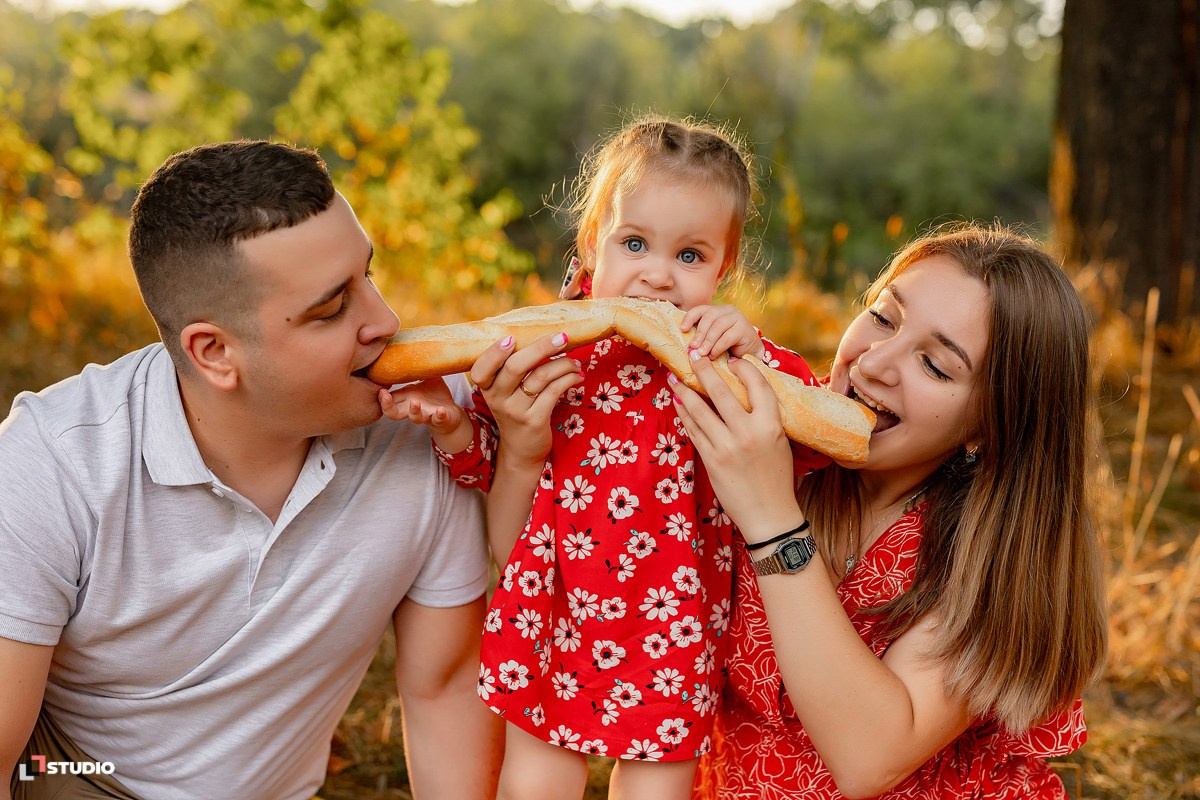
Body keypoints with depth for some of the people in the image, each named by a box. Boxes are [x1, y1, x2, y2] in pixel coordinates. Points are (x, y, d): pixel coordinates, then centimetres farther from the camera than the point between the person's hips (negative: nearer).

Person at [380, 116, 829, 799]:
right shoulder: (551, 346, -5)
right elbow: (490, 455, 7)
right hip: (556, 613, 2)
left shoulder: (724, 356, -9)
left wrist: (752, 357, -28)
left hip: (670, 632, -1)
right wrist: (452, 423, -14)